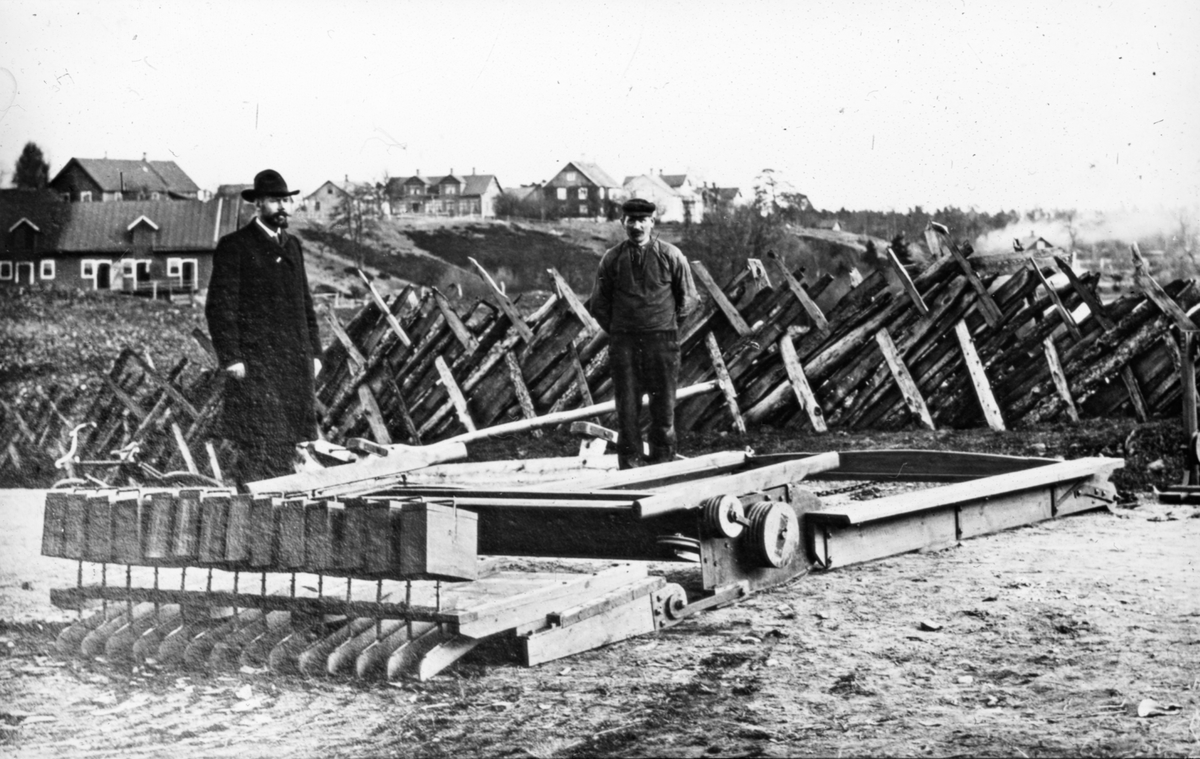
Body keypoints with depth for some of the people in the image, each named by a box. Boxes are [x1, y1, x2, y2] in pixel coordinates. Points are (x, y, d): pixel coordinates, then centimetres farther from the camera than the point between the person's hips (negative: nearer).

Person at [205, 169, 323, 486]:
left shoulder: (292, 245, 18)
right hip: (254, 363, -6)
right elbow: (219, 306, -7)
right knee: (256, 445, -9)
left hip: (295, 365, 6)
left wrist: (313, 352, 12)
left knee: (286, 444, 6)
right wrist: (231, 358, -14)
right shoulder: (234, 246, -3)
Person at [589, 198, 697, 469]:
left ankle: (662, 462, 14)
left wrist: (668, 327, 8)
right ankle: (630, 464, 9)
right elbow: (599, 303, 12)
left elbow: (688, 297, 9)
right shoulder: (612, 258, 3)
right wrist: (616, 331, 8)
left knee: (663, 403, 4)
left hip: (662, 339, -1)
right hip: (623, 341, 1)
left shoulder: (670, 256, 0)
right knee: (626, 405, 2)